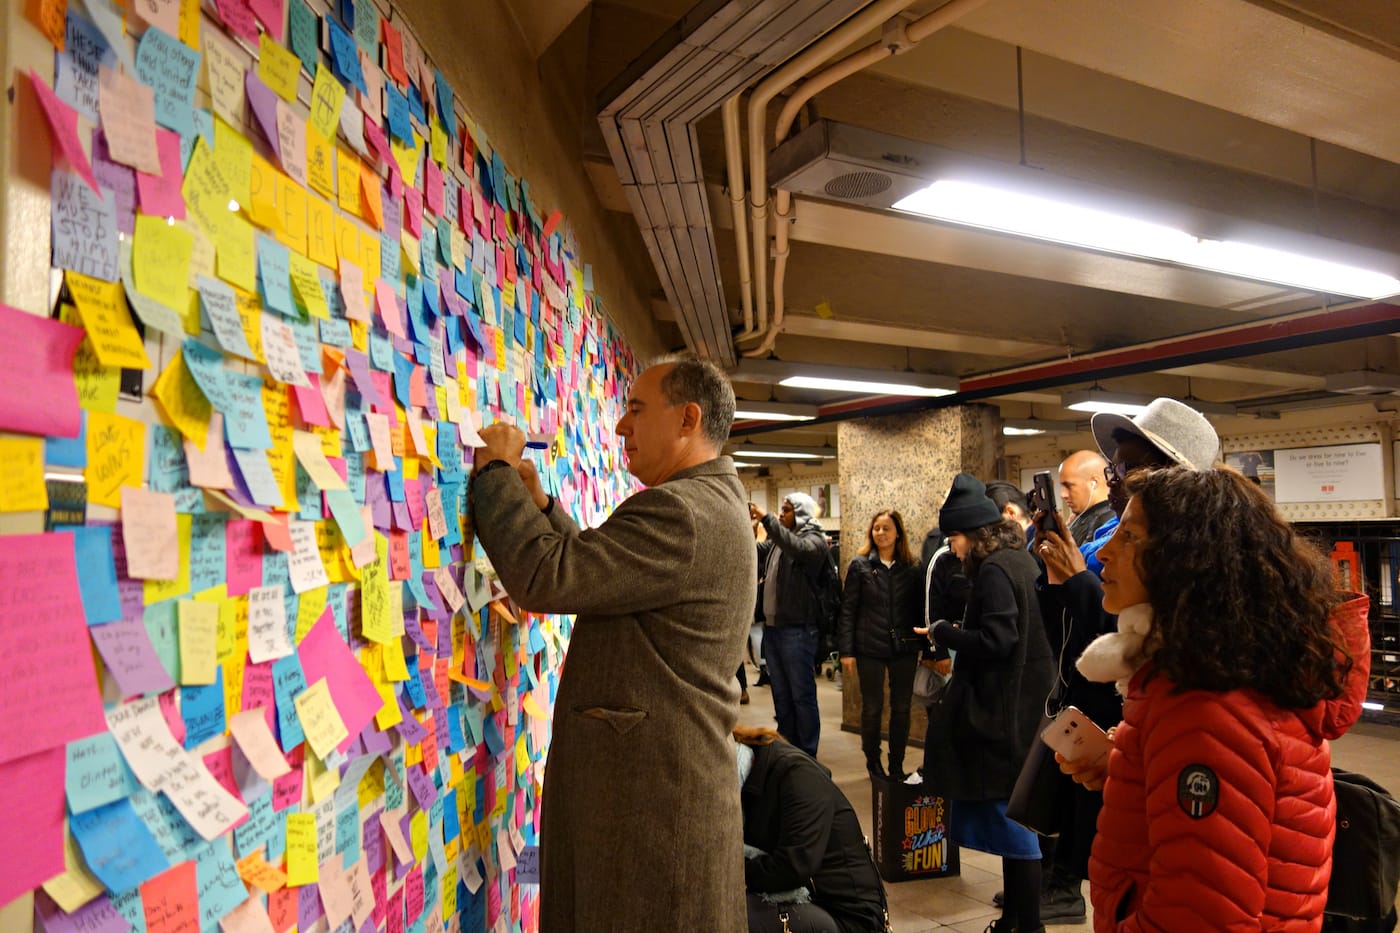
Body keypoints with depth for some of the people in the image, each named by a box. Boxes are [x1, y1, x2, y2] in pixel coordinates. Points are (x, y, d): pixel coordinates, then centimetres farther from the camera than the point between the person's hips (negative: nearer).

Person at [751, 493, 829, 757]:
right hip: (772, 626, 8)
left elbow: (797, 547, -29)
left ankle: (807, 755, 8)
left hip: (797, 629, -8)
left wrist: (766, 519, -30)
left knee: (802, 695, -1)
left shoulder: (813, 539, -6)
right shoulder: (780, 540, 18)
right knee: (781, 694, 15)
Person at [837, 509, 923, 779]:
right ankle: (873, 762, 25)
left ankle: (897, 764, 23)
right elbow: (848, 610, -3)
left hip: (904, 648, 2)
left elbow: (920, 609, 6)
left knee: (901, 707, 9)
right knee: (872, 707, 8)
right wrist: (846, 650, -8)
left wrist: (924, 646, 2)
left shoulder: (912, 570, 3)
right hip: (870, 648, -2)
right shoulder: (860, 566, -2)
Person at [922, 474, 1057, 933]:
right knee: (1013, 816, 17)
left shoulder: (993, 570, -17)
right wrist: (957, 637, 11)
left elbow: (995, 640, -23)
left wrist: (944, 632, -10)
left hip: (1003, 713, -10)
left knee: (1008, 815, 0)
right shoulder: (1022, 560, 11)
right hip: (1023, 705, 10)